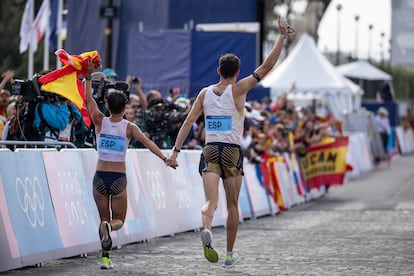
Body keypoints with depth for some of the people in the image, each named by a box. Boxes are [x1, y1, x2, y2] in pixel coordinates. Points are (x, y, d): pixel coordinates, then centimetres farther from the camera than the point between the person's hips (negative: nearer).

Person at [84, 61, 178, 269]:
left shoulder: (100, 122, -3)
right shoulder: (129, 127, -6)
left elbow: (88, 98, 0)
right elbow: (147, 142, -16)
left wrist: (88, 76, 4)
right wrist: (165, 159, -19)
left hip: (100, 177, 1)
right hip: (119, 178, -1)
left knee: (104, 218, 13)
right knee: (118, 220, 9)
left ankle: (105, 257, 0)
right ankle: (109, 227, -28)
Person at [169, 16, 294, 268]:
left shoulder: (205, 93, 6)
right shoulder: (238, 90, -4)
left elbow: (188, 122, 3)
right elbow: (267, 67, -6)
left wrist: (176, 150, 6)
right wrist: (282, 37, -5)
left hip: (210, 150, 2)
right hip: (232, 152, -2)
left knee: (211, 201, -8)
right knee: (233, 205, 11)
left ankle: (207, 229, -41)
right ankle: (230, 254, 17)